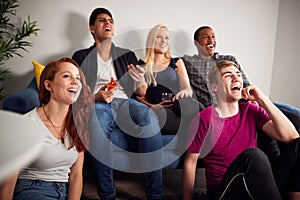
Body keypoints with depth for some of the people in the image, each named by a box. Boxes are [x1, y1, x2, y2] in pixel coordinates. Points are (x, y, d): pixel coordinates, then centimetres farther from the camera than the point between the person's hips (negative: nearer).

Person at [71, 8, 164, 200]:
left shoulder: (127, 55, 27)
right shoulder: (81, 57, 21)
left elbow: (141, 94, 20)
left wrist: (140, 81, -4)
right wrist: (96, 97, -12)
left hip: (125, 103, 2)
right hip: (97, 105, -1)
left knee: (149, 116, -35)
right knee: (97, 121, -40)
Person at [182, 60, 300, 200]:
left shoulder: (252, 110, 5)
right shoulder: (204, 119, -7)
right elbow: (190, 162, 0)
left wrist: (262, 99, -9)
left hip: (259, 187, 5)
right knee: (252, 156, -35)